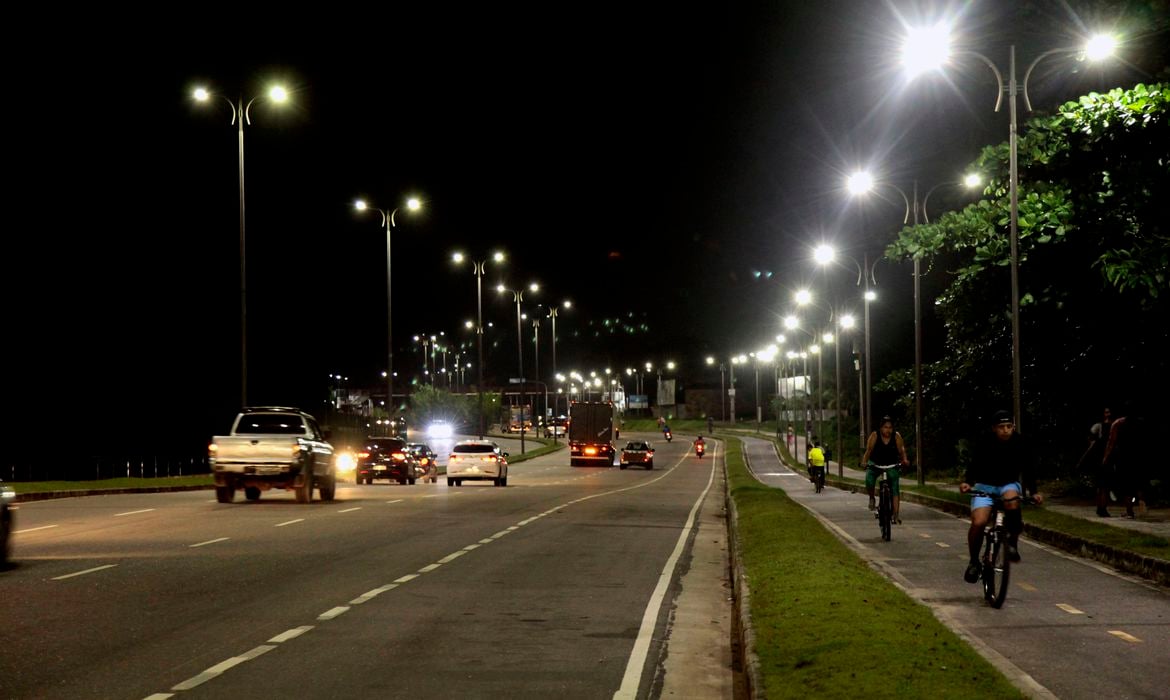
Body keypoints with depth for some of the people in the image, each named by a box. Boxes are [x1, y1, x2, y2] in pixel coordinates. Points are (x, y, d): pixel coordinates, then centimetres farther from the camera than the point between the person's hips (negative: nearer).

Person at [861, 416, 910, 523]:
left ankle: (896, 514, -11)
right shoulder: (874, 436, -15)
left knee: (895, 488, -12)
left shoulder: (896, 436, -12)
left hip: (892, 465, 1)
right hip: (875, 464, -1)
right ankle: (871, 498, 1)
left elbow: (901, 450, -16)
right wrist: (864, 462, -37)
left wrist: (905, 460, -36)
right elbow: (868, 450, -20)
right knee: (869, 480, -28)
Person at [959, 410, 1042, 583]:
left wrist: (1034, 492, -17)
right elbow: (974, 466, -13)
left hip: (1009, 485, 1)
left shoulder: (1020, 445, -10)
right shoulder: (984, 444, -15)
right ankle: (974, 561, 0)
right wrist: (967, 482, -32)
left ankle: (1012, 542, -15)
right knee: (978, 522, -22)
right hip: (985, 486, -1)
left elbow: (1027, 470, -5)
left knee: (1011, 502, -36)